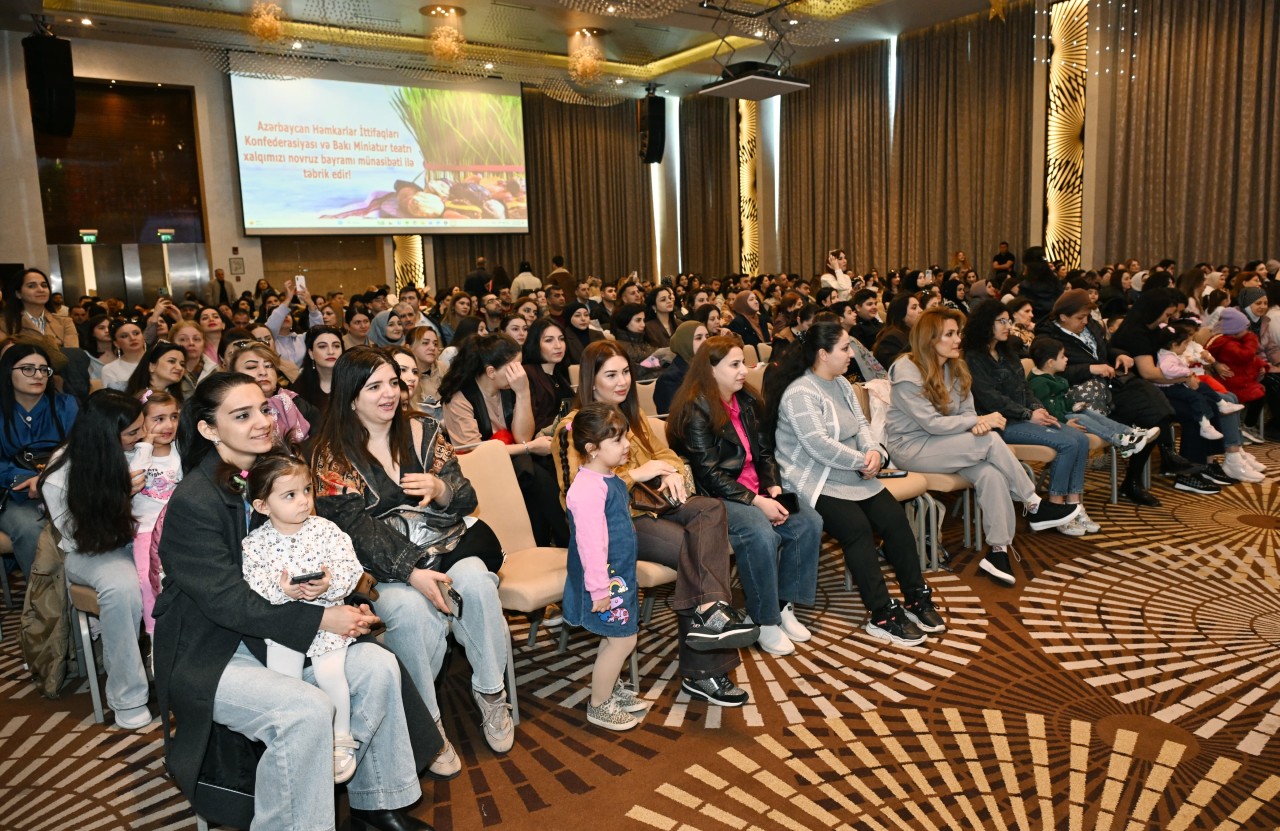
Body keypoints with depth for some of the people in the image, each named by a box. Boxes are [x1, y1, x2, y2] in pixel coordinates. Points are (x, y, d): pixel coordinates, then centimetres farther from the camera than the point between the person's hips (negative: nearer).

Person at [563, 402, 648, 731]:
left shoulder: (609, 479, 8)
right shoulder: (587, 488, -26)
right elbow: (590, 542, -26)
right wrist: (599, 589, -24)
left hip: (619, 574, 10)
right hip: (605, 579, -10)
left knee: (617, 636, 20)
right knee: (623, 639, -1)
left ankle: (613, 688, 40)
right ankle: (598, 706, 16)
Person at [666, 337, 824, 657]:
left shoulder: (746, 401, 10)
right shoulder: (696, 411, -13)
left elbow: (764, 452, 14)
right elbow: (709, 475, -18)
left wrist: (772, 487, -4)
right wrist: (756, 502, -22)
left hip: (755, 491, 8)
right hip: (716, 498, -8)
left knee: (809, 522, -13)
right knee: (761, 534, -32)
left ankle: (784, 605, 0)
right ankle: (764, 622, -14)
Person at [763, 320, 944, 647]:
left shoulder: (841, 383, 13)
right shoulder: (800, 394, -16)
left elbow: (861, 423, 13)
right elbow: (819, 445, -24)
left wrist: (874, 451, -9)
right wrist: (864, 461, -13)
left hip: (854, 477, 8)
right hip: (816, 483, -8)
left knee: (895, 517, -10)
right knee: (857, 527, -26)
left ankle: (916, 598, -1)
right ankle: (882, 614, -19)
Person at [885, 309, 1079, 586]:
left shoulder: (955, 367, 8)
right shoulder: (907, 374, -16)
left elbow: (967, 410, 6)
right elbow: (931, 423, -20)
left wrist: (978, 423, -19)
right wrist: (980, 421, -18)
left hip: (944, 444, 7)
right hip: (911, 447, -7)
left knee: (991, 473, -25)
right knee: (991, 440, -24)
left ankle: (999, 550, -21)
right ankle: (1034, 506, -7)